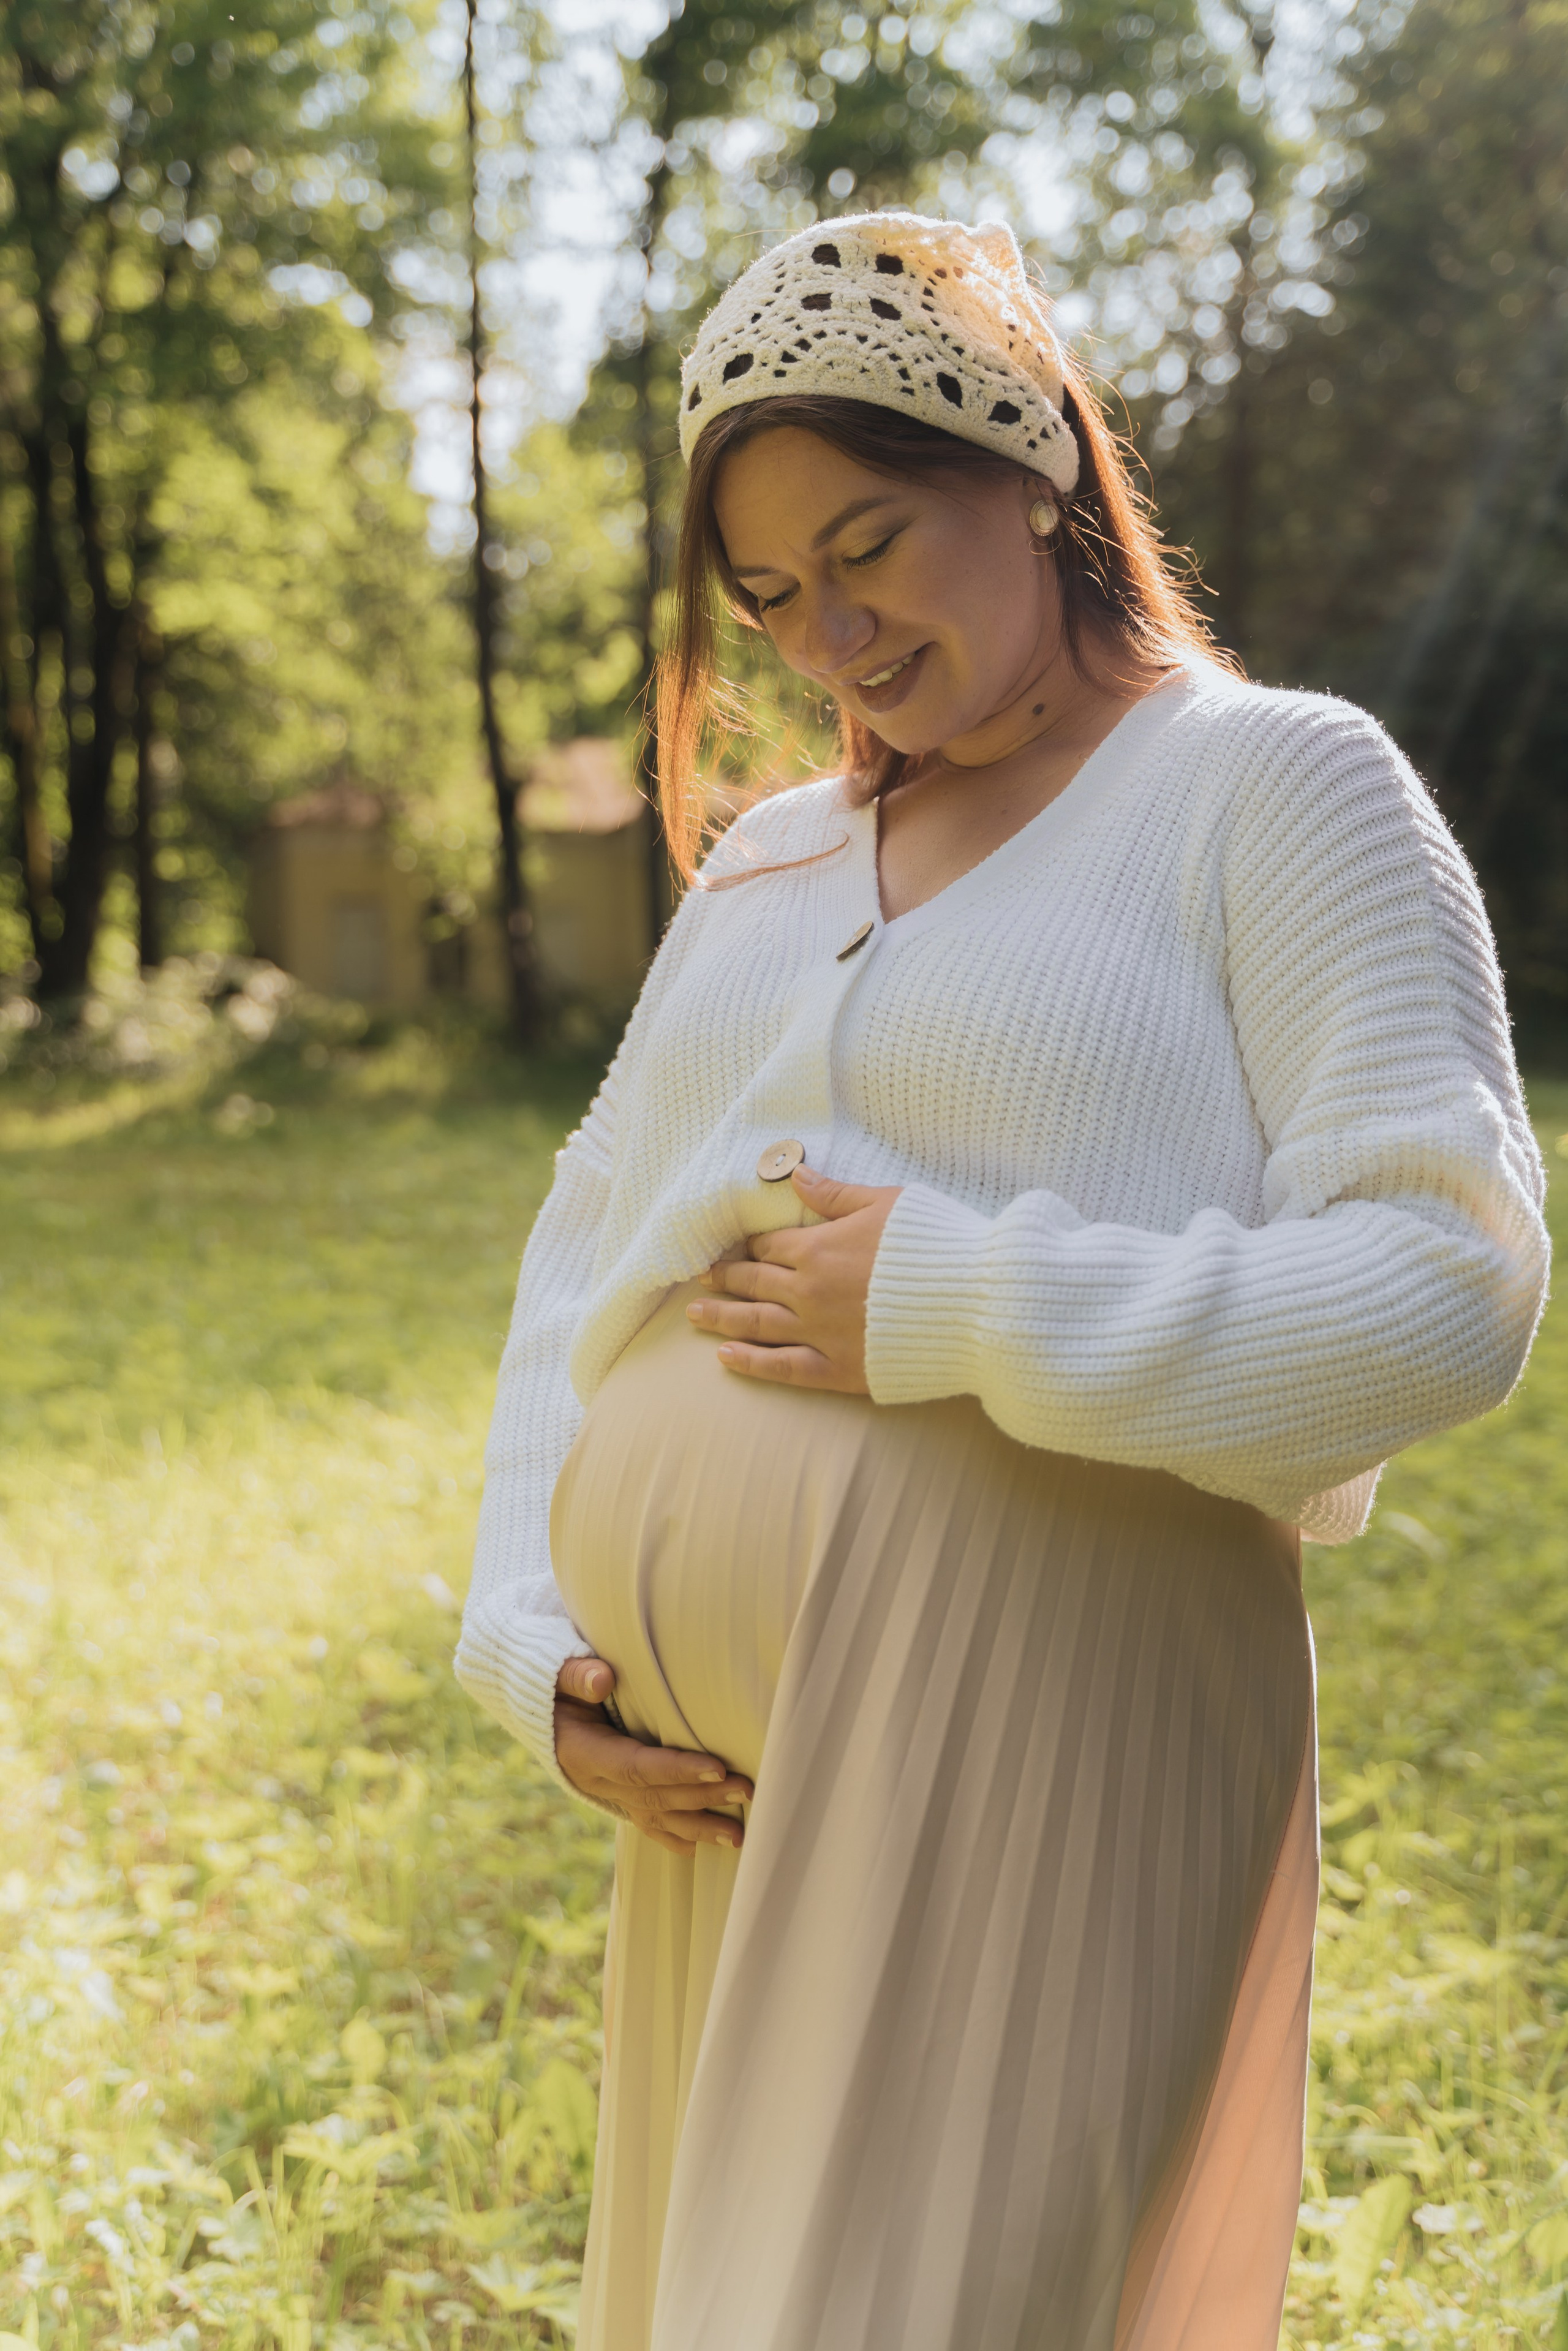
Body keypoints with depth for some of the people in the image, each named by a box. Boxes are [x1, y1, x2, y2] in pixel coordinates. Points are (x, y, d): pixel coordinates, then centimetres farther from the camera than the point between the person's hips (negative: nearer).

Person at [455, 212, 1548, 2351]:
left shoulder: (1277, 787, -1)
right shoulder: (763, 866, 18)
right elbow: (591, 1250, 21)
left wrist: (957, 1308, -16)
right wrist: (532, 1639, 8)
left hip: (1043, 1716, -7)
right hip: (729, 1777, 7)